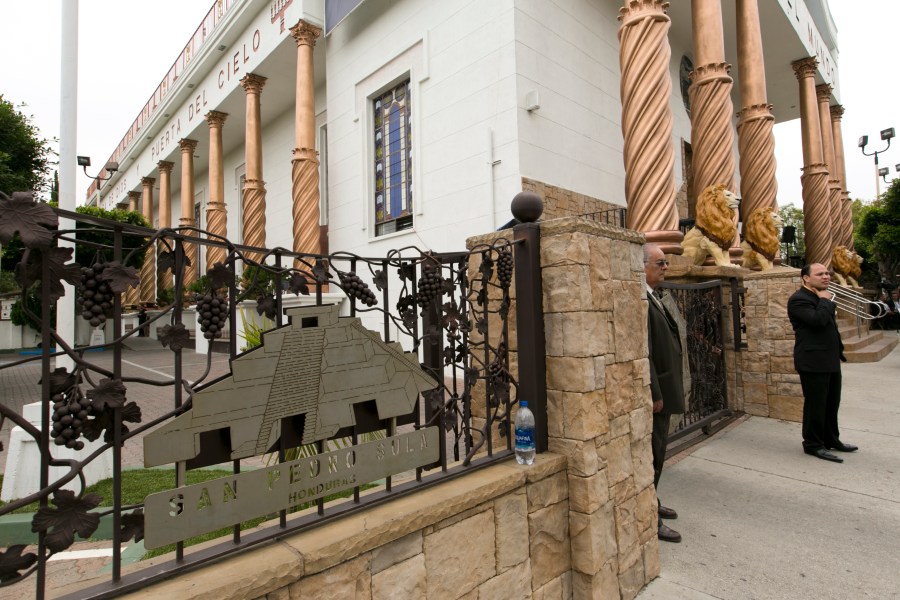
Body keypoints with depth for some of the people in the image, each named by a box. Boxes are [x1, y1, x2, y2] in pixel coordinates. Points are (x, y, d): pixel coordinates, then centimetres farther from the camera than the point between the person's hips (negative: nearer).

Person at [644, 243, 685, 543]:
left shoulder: (652, 297, 12)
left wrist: (662, 391, 17)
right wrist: (654, 393, -21)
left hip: (662, 389, 10)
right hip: (654, 392, -10)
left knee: (657, 450, 20)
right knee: (652, 453, 1)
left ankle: (651, 504, 35)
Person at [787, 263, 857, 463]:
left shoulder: (821, 297, 16)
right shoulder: (799, 299, -15)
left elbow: (829, 325, 24)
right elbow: (818, 320, -30)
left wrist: (839, 349, 19)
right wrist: (825, 301, -14)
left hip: (831, 360, 10)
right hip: (814, 362, -9)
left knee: (832, 403, 18)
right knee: (816, 405, -1)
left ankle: (831, 440, 32)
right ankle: (813, 444, 11)